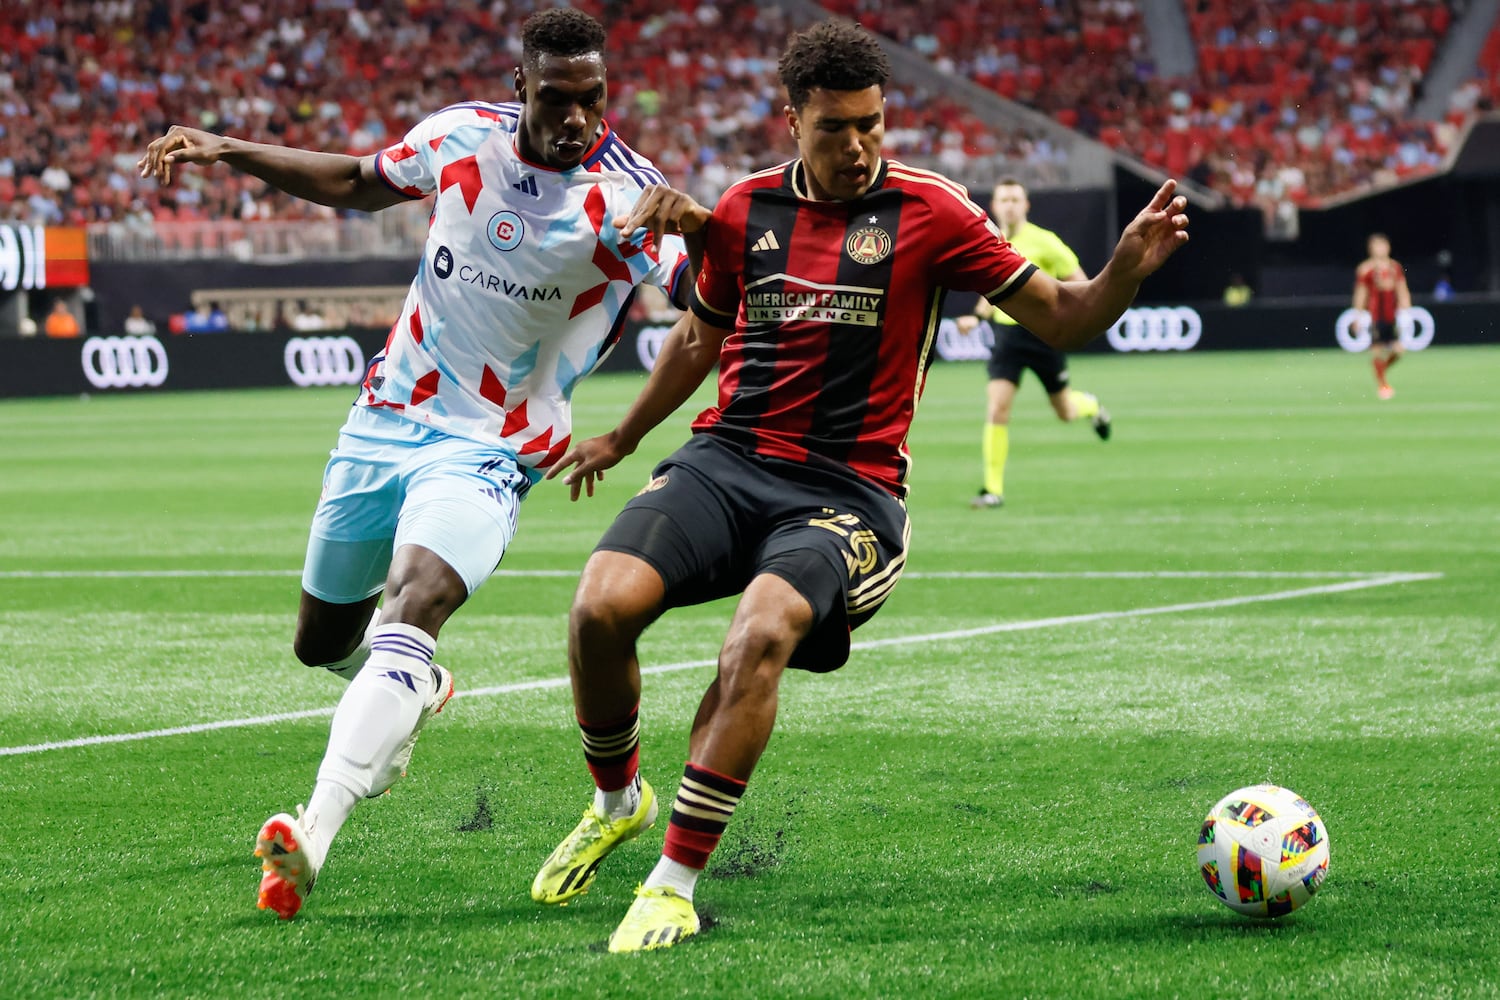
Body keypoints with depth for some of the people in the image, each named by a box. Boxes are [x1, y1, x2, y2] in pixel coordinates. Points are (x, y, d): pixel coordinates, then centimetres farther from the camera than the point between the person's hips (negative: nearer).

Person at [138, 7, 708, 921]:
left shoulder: (625, 200, -18)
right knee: (322, 639, 18)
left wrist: (695, 225, -55)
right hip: (387, 421, 5)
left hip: (491, 450, -5)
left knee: (416, 603, -31)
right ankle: (413, 693, 54)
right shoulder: (464, 135, -5)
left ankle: (316, 834, -43)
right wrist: (225, 151, 12)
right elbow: (357, 184, 16)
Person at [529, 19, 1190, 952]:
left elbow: (1063, 320, 2)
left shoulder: (927, 210, 0)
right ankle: (618, 801, 9)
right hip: (725, 459, 3)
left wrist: (1129, 265, -18)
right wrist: (622, 438, 39)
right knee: (602, 605, -22)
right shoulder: (747, 208, 11)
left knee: (762, 634, -32)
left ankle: (675, 884, -23)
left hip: (846, 486, -3)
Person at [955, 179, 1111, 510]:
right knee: (997, 408, -13)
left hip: (1044, 334, -3)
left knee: (1065, 412, 10)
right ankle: (993, 489, -9)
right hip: (1007, 335, 3)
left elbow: (1079, 282, -6)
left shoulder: (1043, 242, -11)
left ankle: (1091, 405, 49)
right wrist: (977, 316, 7)